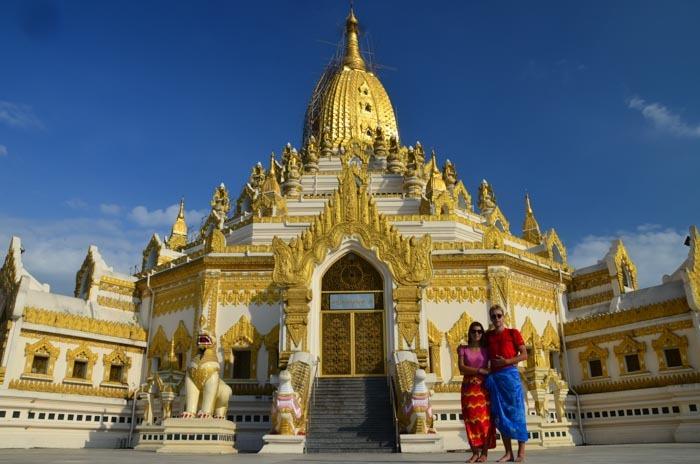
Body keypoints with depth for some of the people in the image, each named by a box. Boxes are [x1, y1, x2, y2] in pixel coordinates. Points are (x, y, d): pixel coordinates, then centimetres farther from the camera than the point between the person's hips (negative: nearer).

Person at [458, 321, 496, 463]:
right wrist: (480, 370, -12)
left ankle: (484, 452, 2)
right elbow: (462, 368, -5)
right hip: (468, 388, 0)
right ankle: (475, 452, 5)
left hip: (484, 387, 0)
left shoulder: (486, 350, 8)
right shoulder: (463, 349, 6)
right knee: (471, 419, -1)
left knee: (485, 419, -4)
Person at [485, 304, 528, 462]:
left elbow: (524, 355, -3)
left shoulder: (513, 332, 3)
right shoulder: (488, 335, 14)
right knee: (500, 415, 2)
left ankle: (521, 452, 1)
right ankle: (508, 452, 7)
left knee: (515, 411, -4)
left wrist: (506, 361, -12)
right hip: (494, 377, 4)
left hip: (510, 374, -4)